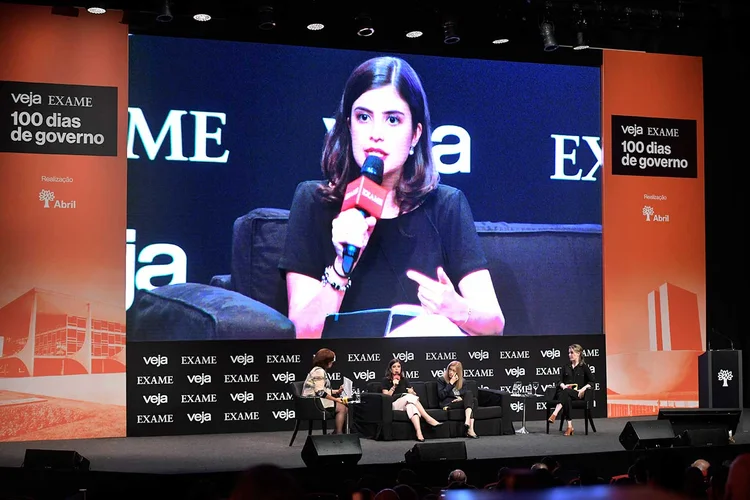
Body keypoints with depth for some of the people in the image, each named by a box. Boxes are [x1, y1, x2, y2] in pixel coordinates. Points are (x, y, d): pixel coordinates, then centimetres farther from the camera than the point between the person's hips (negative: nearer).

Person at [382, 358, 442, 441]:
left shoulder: (404, 380, 21)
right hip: (394, 405, -3)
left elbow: (413, 394, 12)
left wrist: (412, 392, -11)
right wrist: (394, 386, -12)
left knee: (411, 405, -37)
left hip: (406, 404, 3)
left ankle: (419, 432, -60)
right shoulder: (386, 380, 10)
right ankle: (429, 419, -45)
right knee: (409, 396, -35)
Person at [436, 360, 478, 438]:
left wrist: (461, 398, -8)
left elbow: (466, 393, 15)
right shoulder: (441, 380, 7)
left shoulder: (462, 381, 20)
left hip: (460, 402, 5)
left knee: (469, 393, -29)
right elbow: (441, 396, -6)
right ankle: (470, 430, -42)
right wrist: (451, 383, -10)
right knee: (471, 402, -28)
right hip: (448, 403, -5)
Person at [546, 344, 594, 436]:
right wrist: (563, 385, -10)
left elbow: (591, 381, 5)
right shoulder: (566, 366, 19)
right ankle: (569, 426, -42)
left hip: (578, 393, -3)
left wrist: (583, 389, -11)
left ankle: (554, 414, -53)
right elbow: (560, 381, 13)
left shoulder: (584, 367, 9)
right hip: (565, 392, 3)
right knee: (566, 398, -37)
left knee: (565, 393, -38)